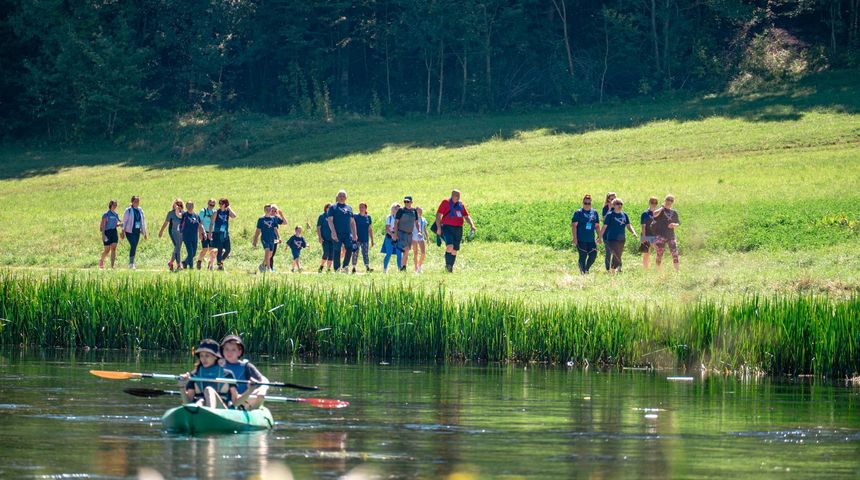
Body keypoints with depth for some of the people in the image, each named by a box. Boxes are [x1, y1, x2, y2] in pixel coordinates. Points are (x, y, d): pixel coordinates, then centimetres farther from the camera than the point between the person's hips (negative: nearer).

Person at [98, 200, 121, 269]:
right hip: (107, 232, -5)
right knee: (107, 250, 0)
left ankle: (112, 265, -9)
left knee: (113, 249, -7)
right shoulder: (106, 214, -8)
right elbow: (103, 225, -10)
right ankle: (101, 260, 30)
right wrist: (103, 234, -18)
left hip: (114, 232, 5)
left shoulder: (116, 214, 10)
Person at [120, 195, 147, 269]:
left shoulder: (140, 210, 10)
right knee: (133, 246, -17)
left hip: (137, 232, 6)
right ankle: (131, 263, -13)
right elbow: (124, 221, -5)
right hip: (130, 232, -6)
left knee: (135, 247, 7)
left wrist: (144, 233, 16)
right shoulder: (128, 210, -6)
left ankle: (131, 263, 15)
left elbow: (143, 222, 16)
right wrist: (123, 231, -10)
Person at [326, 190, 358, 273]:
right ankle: (337, 269, 6)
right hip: (337, 234, -4)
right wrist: (333, 232, -16)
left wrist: (354, 234, 15)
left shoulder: (349, 208, 18)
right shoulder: (333, 207, 4)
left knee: (349, 248, -14)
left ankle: (345, 266, -2)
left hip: (347, 233, 4)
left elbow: (352, 222, 21)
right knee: (337, 251, -2)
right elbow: (330, 220, -5)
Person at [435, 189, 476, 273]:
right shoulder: (446, 202, 1)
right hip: (447, 228, -5)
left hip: (458, 229, 5)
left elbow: (466, 216, 19)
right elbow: (438, 215, 0)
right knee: (450, 246, -24)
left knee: (455, 250, 7)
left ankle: (450, 268, 17)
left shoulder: (461, 204, 15)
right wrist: (438, 228, -7)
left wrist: (472, 225, 2)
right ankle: (447, 265, -11)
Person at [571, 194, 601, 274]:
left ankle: (586, 269, 19)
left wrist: (599, 236, 10)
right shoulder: (578, 213, -2)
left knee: (593, 255, -2)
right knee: (583, 257, -3)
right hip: (581, 240, -4)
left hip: (591, 240, 4)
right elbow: (574, 226, -5)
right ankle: (583, 272, 7)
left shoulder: (594, 213, 11)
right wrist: (575, 238, -12)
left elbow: (597, 226, 18)